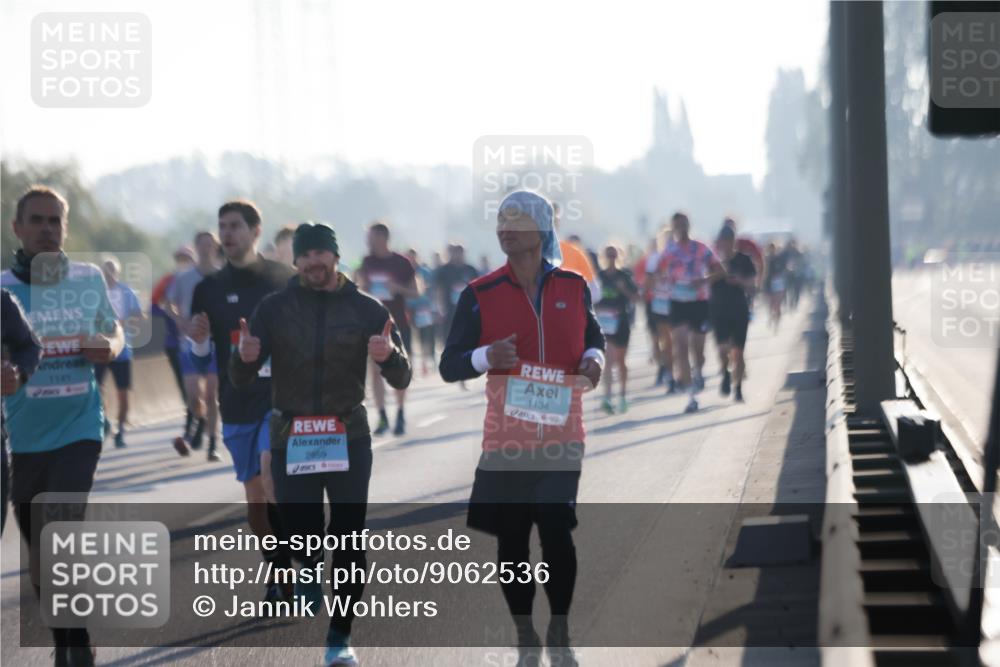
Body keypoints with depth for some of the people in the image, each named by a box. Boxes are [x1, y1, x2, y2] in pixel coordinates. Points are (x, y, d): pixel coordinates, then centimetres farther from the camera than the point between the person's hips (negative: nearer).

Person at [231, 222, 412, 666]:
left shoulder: (366, 309, 1)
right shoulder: (274, 308, 2)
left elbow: (401, 380, -2)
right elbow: (240, 379, 0)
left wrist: (389, 355, -25)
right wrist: (245, 357, -23)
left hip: (349, 438, 0)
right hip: (290, 440, 0)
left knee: (350, 543, -2)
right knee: (300, 534, -6)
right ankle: (309, 565, 27)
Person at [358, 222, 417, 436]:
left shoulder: (401, 263, -3)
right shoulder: (367, 262, 5)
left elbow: (414, 292, 1)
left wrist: (398, 288, -16)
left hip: (398, 323, -2)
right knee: (375, 370, -4)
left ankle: (400, 416, 12)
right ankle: (382, 416, 2)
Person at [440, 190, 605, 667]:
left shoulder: (573, 287, 4)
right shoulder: (480, 295, -1)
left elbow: (592, 337, 20)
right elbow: (448, 366, -1)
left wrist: (593, 359, -3)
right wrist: (487, 356, -21)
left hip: (561, 435, 0)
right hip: (506, 439, 0)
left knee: (556, 531, -11)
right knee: (511, 539, 6)